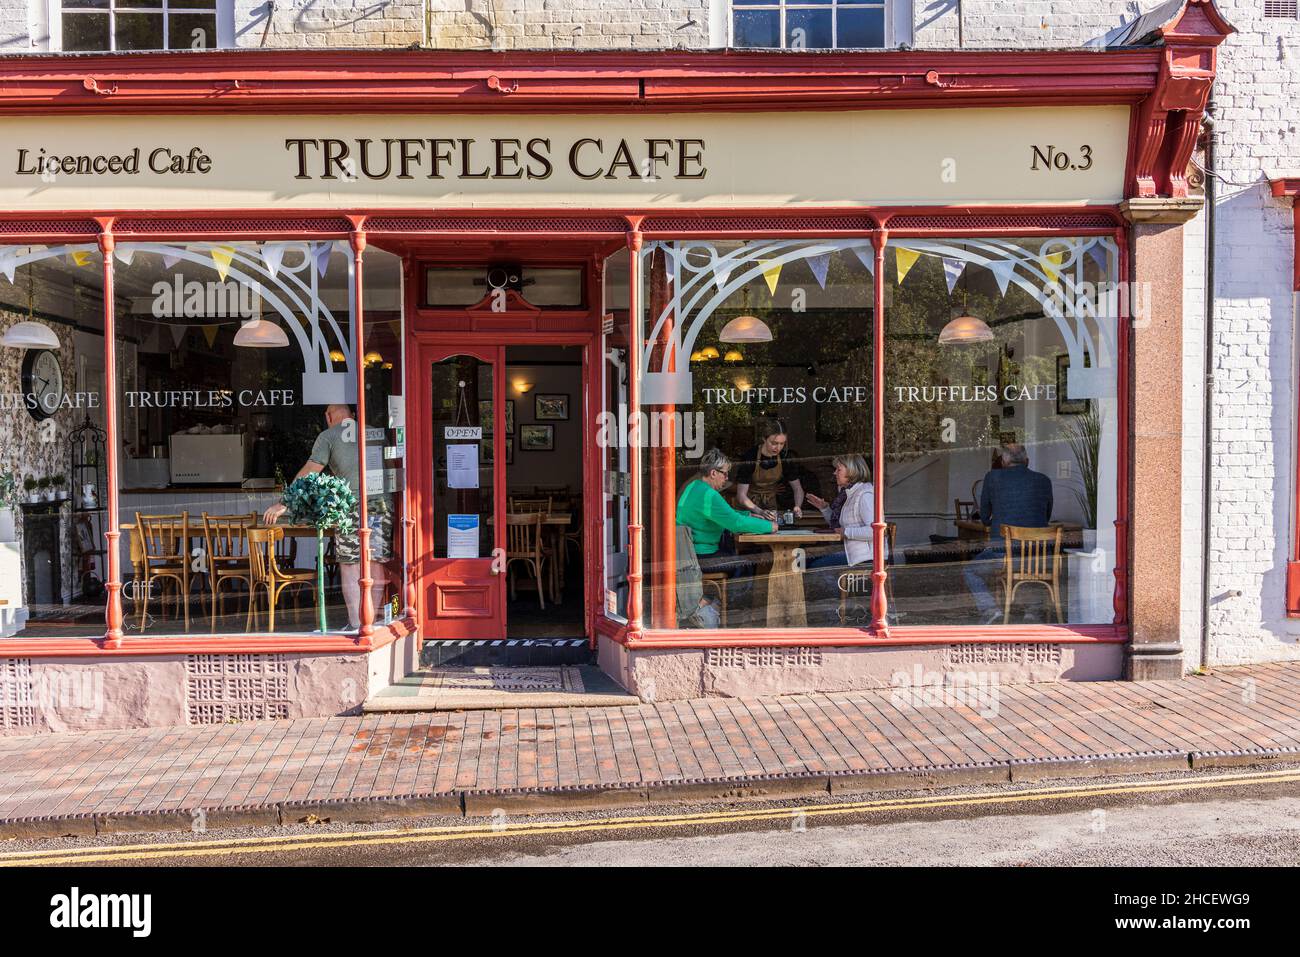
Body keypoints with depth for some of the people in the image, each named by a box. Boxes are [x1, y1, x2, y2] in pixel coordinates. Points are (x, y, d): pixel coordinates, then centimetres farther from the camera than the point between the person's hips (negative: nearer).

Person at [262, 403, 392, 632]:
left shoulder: (328, 436, 4)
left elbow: (308, 473, -2)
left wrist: (283, 504, 1)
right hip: (380, 503, 3)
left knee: (349, 568, 4)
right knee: (377, 566, 7)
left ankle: (355, 624, 4)